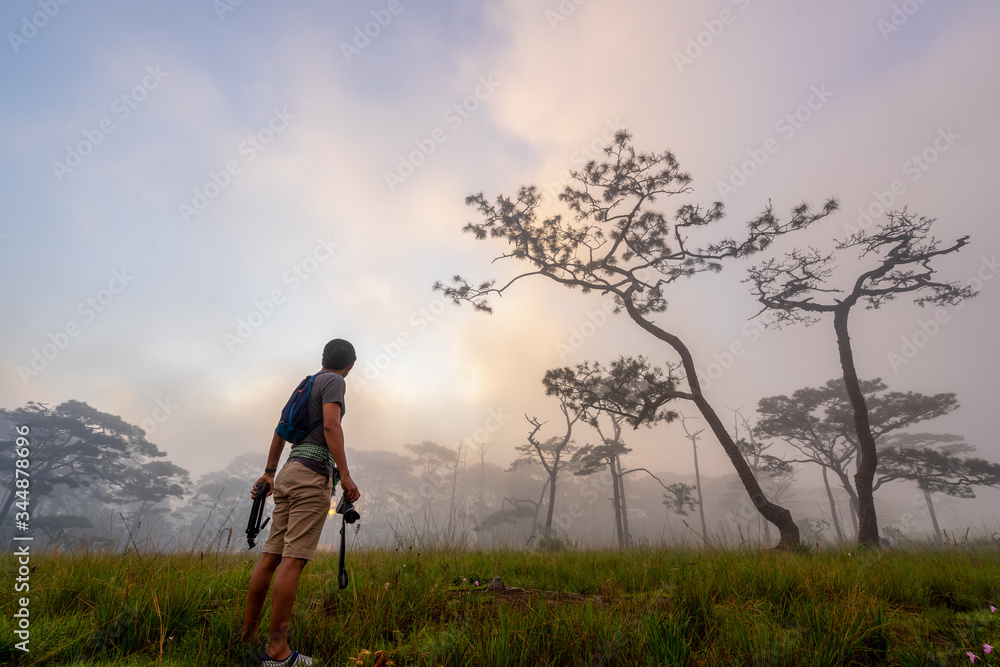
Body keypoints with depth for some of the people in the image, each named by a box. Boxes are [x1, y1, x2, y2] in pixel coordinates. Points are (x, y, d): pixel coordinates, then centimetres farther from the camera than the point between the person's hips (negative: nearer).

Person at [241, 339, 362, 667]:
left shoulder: (307, 384, 24)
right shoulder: (334, 382, -2)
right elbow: (331, 425, -17)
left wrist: (268, 473, 33)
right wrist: (345, 475, -19)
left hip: (290, 471, 9)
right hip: (314, 473, -9)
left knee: (271, 555, 10)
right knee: (293, 559, -9)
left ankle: (246, 637, 17)